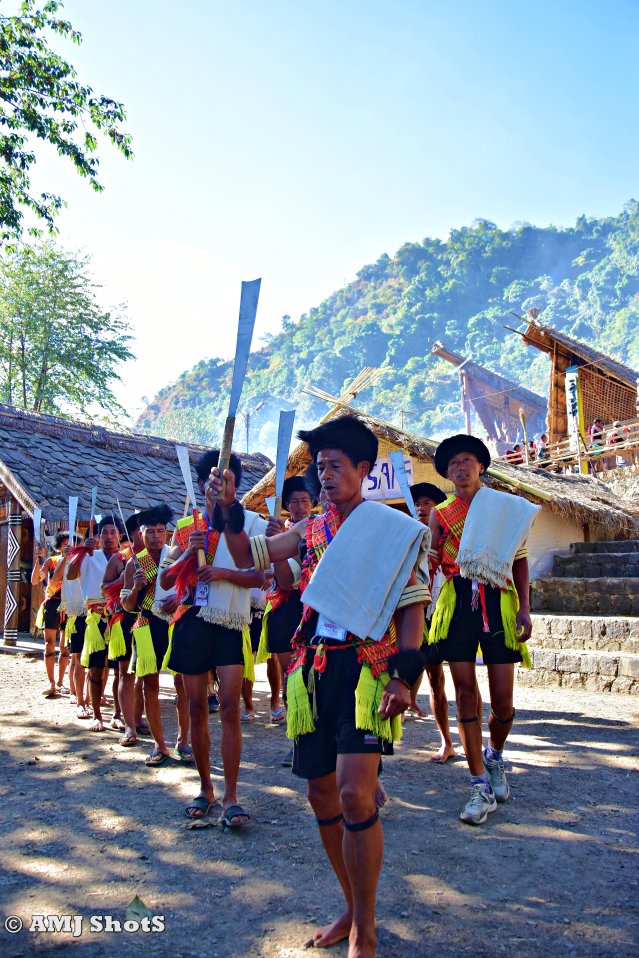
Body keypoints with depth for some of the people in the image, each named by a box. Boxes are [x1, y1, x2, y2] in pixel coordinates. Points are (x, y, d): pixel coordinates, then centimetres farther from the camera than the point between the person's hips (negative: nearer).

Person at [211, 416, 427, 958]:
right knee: (322, 794, 10)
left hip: (366, 668, -5)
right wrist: (228, 507, -4)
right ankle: (353, 909, 30)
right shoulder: (312, 529, 13)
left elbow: (413, 604, -3)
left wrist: (404, 675, -13)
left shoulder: (392, 527, 0)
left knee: (354, 793, -15)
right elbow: (248, 555, 12)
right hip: (315, 669, 6)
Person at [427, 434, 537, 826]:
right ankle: (481, 787, 9)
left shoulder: (507, 507, 8)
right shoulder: (441, 514, 9)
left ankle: (494, 756, 31)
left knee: (502, 700, -1)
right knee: (465, 693, -1)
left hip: (499, 603, 0)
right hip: (457, 603, 1)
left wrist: (525, 609, 0)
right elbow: (429, 564, 7)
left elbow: (519, 559, 8)